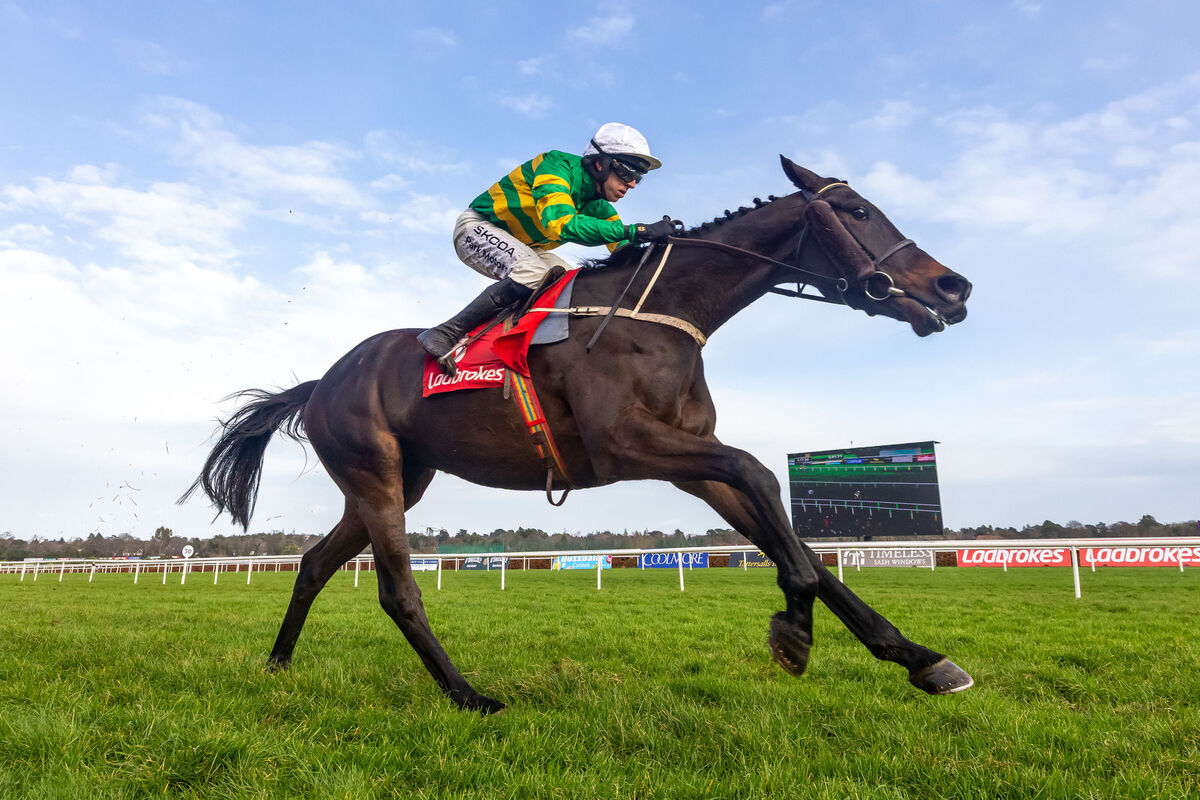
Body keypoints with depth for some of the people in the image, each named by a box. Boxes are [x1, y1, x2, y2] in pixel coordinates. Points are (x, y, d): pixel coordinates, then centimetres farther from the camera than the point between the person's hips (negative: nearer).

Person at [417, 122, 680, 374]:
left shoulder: (599, 207, -2)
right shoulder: (557, 166, -26)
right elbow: (561, 224, -44)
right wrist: (637, 231, -48)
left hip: (524, 248, 9)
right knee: (534, 275, -34)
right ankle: (444, 333, -30)